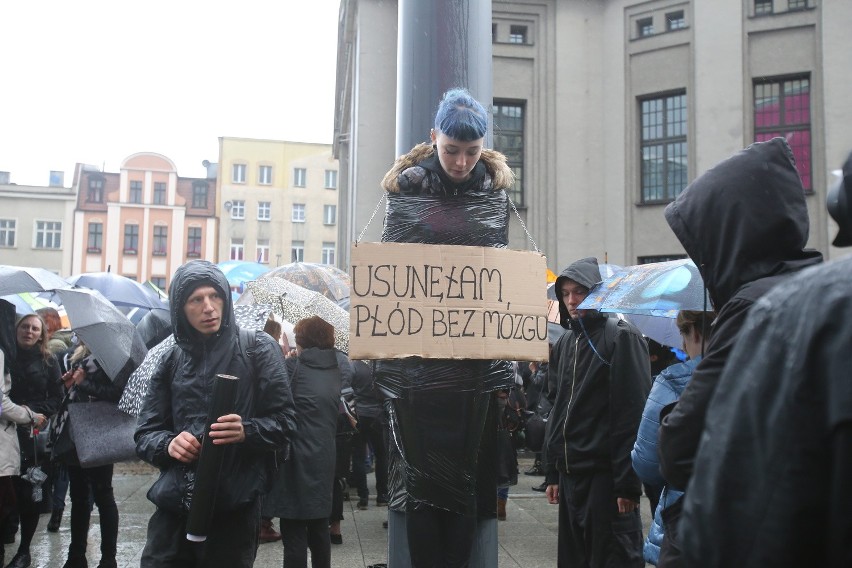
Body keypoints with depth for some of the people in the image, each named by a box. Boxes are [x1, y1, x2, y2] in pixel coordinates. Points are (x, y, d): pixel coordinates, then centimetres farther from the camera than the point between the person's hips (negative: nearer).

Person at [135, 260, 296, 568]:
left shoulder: (258, 349, 1)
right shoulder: (172, 361, 10)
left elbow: (285, 420, -2)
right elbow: (145, 433, 11)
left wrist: (247, 431, -21)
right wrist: (168, 443, -11)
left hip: (234, 508, -2)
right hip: (175, 505, 3)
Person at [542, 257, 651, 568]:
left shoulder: (621, 337, -8)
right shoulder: (565, 343, 14)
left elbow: (633, 414, -13)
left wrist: (627, 483, -17)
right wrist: (552, 472, 15)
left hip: (605, 474, -7)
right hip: (570, 473, 7)